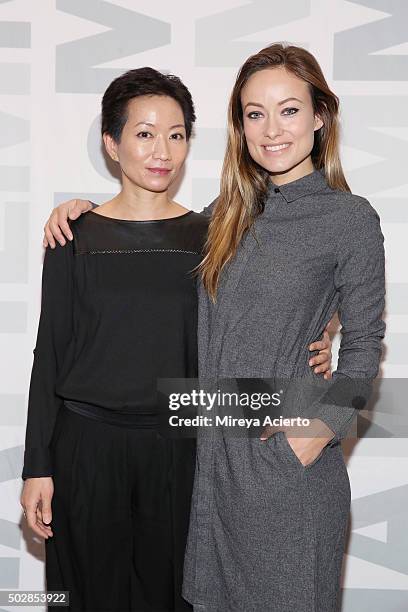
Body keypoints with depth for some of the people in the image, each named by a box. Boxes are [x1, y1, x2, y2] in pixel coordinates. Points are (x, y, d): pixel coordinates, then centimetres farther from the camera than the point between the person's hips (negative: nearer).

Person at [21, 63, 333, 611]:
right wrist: (37, 467, -2)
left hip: (176, 444, 1)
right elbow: (50, 352, 0)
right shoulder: (76, 235, -1)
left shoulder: (208, 235, 3)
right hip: (87, 442, -1)